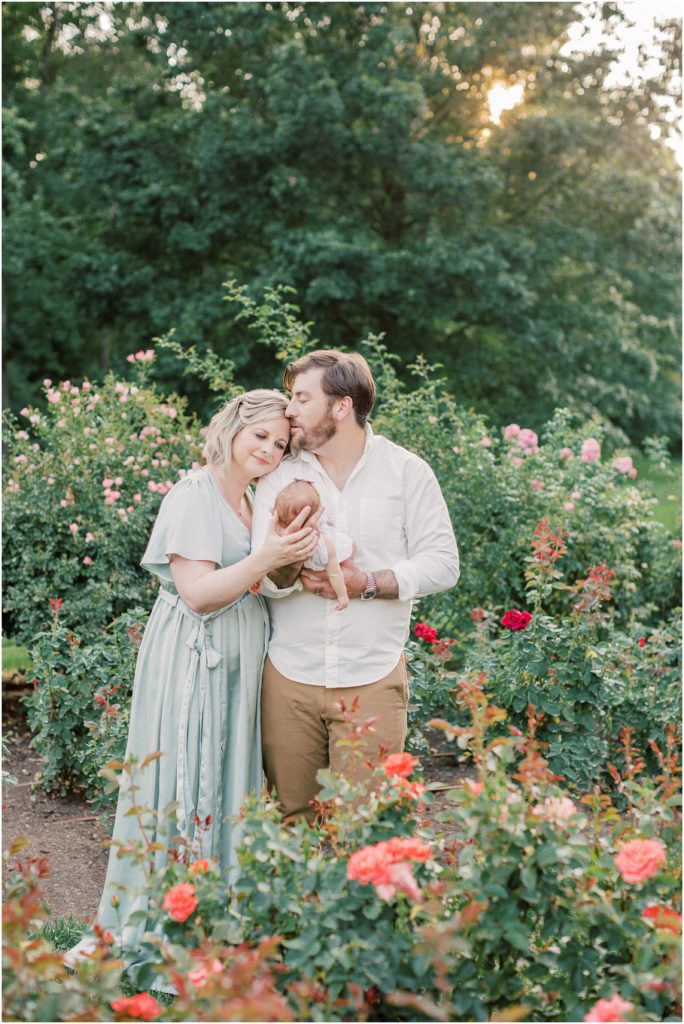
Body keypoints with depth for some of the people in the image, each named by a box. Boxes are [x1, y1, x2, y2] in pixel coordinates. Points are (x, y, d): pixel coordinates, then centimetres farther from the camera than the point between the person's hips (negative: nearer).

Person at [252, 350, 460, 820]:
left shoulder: (407, 471, 2)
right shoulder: (279, 476, 6)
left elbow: (442, 563, -2)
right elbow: (266, 581, -2)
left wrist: (367, 583, -14)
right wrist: (287, 561, -25)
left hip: (372, 680, -2)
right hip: (289, 678, 2)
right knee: (292, 821, 8)